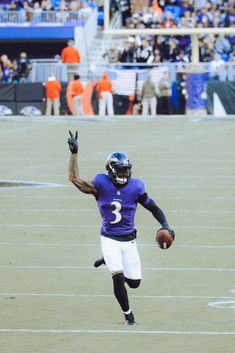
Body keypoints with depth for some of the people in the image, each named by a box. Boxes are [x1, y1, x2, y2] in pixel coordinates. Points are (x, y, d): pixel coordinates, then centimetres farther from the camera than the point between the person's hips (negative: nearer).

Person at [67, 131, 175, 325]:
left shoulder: (135, 187, -7)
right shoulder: (102, 184, -10)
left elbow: (154, 208, 2)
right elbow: (75, 178, -16)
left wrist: (165, 225, -13)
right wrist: (74, 152, -22)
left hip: (129, 240, 2)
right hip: (110, 239, -2)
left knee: (134, 283, 6)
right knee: (118, 278, -15)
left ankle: (109, 261, 34)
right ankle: (128, 314, 6)